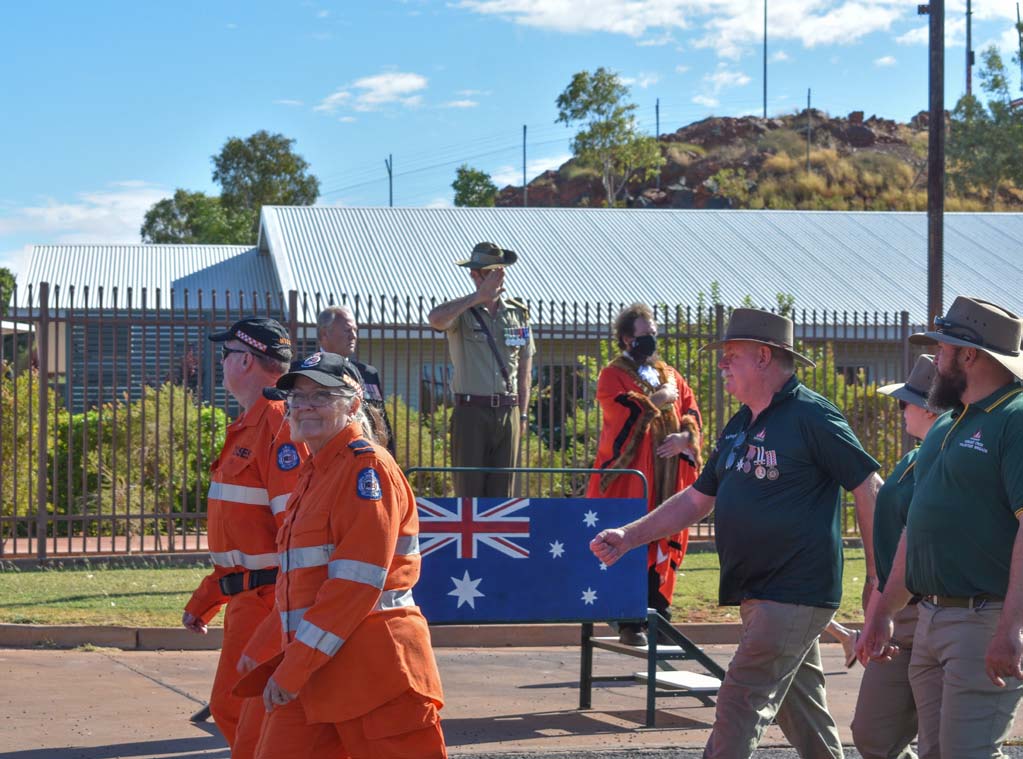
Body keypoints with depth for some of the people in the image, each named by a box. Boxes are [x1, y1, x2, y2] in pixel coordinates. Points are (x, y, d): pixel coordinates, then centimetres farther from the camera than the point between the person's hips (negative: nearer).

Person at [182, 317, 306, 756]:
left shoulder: (278, 427, -17)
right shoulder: (248, 427, 17)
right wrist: (204, 600, 24)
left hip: (270, 601, -10)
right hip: (247, 599, 10)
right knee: (228, 706, 18)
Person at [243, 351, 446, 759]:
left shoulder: (367, 467, -10)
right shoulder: (314, 473, 19)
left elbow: (357, 583, -19)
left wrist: (293, 668, -19)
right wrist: (266, 655, 18)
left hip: (375, 667, -9)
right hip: (313, 672, 9)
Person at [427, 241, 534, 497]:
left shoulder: (518, 313, 11)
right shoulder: (462, 312, -1)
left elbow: (524, 368, 16)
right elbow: (436, 319, -26)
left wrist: (523, 415, 11)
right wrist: (478, 297, -25)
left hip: (508, 411, 4)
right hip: (471, 411, -3)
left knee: (501, 490, 5)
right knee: (469, 488, -4)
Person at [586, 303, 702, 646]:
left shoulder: (669, 375, 19)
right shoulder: (613, 375, 1)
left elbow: (692, 412, 15)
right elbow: (622, 409, -16)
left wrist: (684, 436, -5)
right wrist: (659, 399, -7)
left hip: (668, 477, 6)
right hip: (630, 474, -5)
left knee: (665, 546, 5)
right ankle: (630, 622, -6)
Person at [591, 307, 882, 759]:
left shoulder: (811, 417, -12)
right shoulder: (739, 426, 15)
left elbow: (870, 490, -12)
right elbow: (696, 499, 20)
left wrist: (877, 579, -12)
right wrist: (629, 536, 10)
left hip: (794, 596, -9)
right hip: (756, 596, 9)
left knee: (741, 704, -12)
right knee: (801, 711, 15)